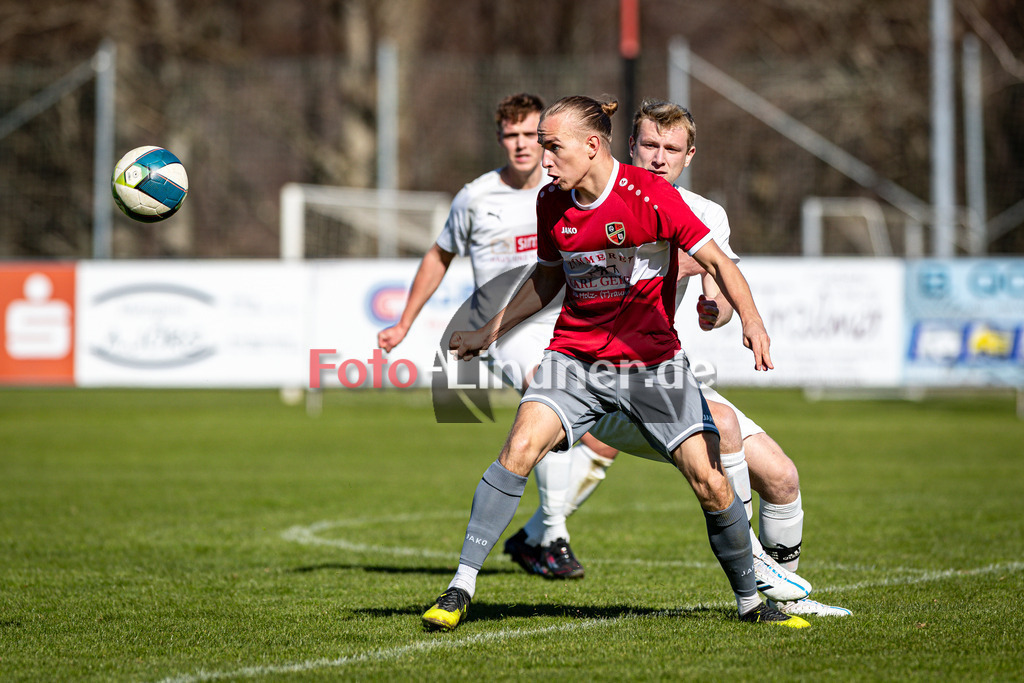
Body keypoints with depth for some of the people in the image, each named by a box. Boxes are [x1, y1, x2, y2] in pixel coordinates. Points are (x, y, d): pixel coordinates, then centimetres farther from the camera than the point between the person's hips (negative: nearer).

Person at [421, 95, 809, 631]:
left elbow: (716, 260, -13)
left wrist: (751, 320, -28)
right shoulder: (551, 203, 1)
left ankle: (749, 602, 14)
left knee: (709, 481, -8)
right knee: (519, 449, -22)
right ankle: (460, 589, -17)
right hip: (574, 355, 2)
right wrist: (487, 334, 19)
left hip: (653, 359, -2)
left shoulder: (649, 194, -14)